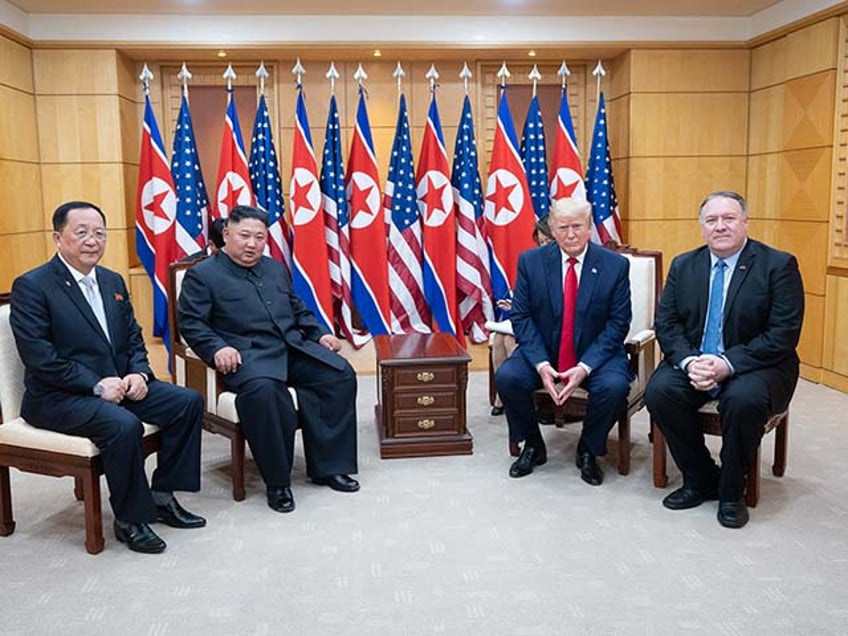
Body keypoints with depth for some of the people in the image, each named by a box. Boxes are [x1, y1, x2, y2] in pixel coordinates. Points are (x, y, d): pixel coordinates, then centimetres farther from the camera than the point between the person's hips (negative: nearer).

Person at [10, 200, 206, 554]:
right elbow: (39, 358, -17)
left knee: (188, 402, -8)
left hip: (118, 384, 8)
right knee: (123, 424, -34)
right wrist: (96, 385, -21)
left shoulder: (113, 282, 13)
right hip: (58, 397, -7)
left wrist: (139, 373, -5)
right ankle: (130, 520, -12)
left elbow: (133, 338, 15)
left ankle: (161, 496, 4)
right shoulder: (31, 287, -9)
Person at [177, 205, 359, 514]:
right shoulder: (202, 275, 6)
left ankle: (329, 466, -6)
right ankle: (277, 481, -21)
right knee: (263, 389, -38)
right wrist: (216, 348, -19)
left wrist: (319, 334, 12)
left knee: (340, 374, -17)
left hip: (294, 347, 6)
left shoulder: (276, 269, 24)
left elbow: (299, 309, 29)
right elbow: (191, 323, -2)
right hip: (249, 355, -6)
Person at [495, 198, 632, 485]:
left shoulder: (616, 265, -6)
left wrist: (585, 366, -20)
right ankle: (533, 446, 4)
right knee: (506, 377, -24)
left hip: (595, 354, -1)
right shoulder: (530, 261, -3)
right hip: (543, 351, 1)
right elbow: (521, 316, -4)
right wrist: (541, 363, -18)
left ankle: (588, 451, 1)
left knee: (614, 386, -30)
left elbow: (618, 323, -7)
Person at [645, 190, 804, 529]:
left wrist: (727, 364, -24)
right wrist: (688, 361, -18)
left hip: (755, 365, -3)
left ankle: (731, 492, -9)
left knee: (744, 399, -35)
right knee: (659, 390, -24)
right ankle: (701, 479, -3)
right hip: (692, 362, 4)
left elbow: (783, 334, -13)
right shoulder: (683, 266, 7)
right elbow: (666, 323, 2)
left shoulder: (779, 265, -6)